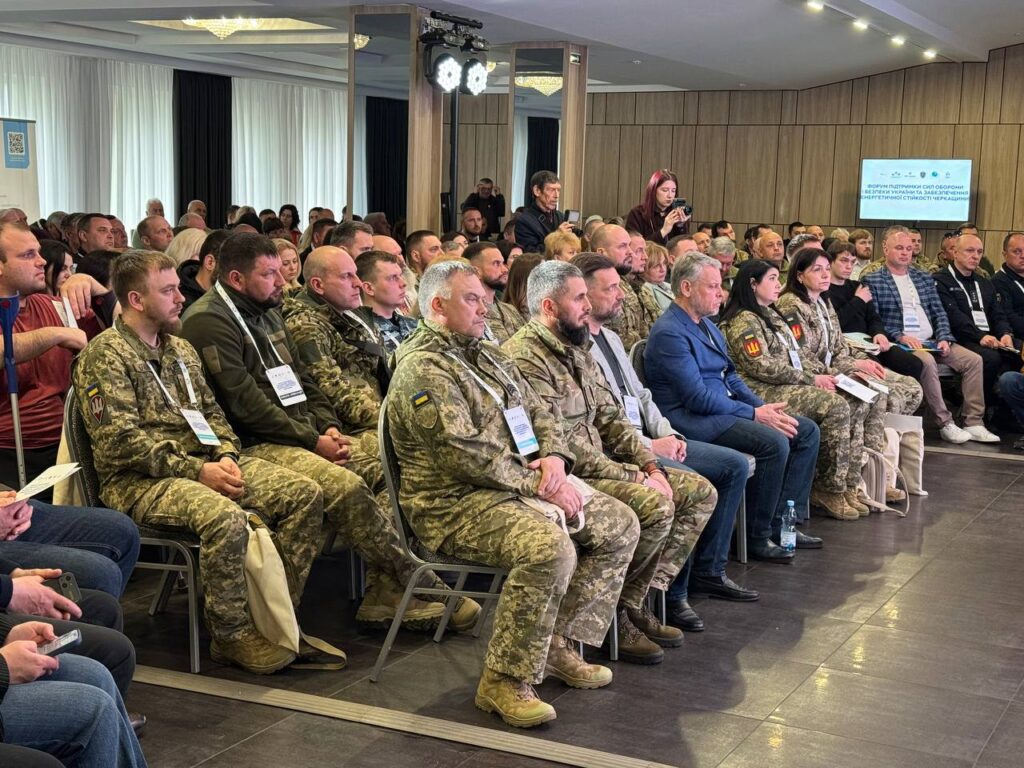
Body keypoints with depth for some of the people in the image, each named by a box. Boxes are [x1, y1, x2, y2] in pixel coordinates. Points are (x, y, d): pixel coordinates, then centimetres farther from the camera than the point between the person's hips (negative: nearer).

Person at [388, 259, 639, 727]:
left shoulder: (487, 356, 18)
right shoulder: (423, 370, -13)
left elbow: (538, 413, 20)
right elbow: (467, 456, -21)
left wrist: (554, 457, -3)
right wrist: (538, 486, -18)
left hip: (522, 487, 10)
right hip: (455, 502, -10)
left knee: (619, 525, 3)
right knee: (551, 549, -34)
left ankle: (559, 644, 8)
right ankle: (504, 681, -21)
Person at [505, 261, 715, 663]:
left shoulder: (575, 349, 14)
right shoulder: (525, 357, -18)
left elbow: (609, 415, 16)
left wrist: (650, 465, 1)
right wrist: (631, 477, -18)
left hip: (602, 464, 10)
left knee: (699, 492, 4)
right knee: (654, 505, -29)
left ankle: (639, 601, 3)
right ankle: (618, 614, -9)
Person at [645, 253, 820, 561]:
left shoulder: (706, 325, 16)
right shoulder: (669, 333, -16)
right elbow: (698, 397, -20)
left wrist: (763, 407, 2)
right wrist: (755, 414, -16)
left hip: (724, 408, 10)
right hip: (693, 419, -10)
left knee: (807, 431, 2)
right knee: (774, 442, -28)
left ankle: (782, 523, 3)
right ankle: (757, 536, -13)